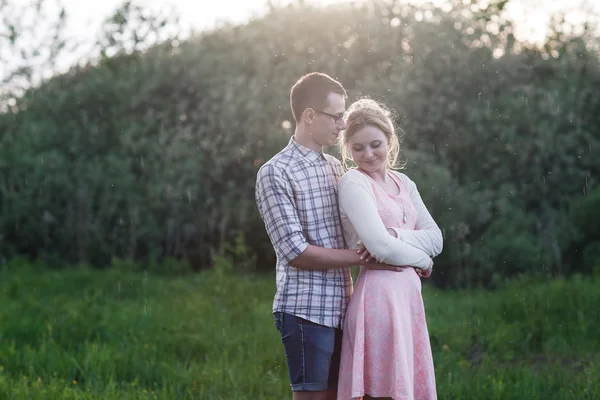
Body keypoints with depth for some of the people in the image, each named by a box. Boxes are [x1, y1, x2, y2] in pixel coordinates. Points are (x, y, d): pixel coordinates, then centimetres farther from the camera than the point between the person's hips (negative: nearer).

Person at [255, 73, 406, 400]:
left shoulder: (335, 167, 13)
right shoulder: (275, 173, -9)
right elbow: (296, 252, -15)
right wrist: (362, 258, -13)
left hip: (341, 308, 7)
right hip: (306, 310, -7)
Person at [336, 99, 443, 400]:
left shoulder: (403, 183, 15)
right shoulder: (353, 182, -7)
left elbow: (436, 238, 6)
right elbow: (381, 247, -16)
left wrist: (394, 235, -10)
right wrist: (423, 261, -1)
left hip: (408, 296, 7)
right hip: (379, 296, -7)